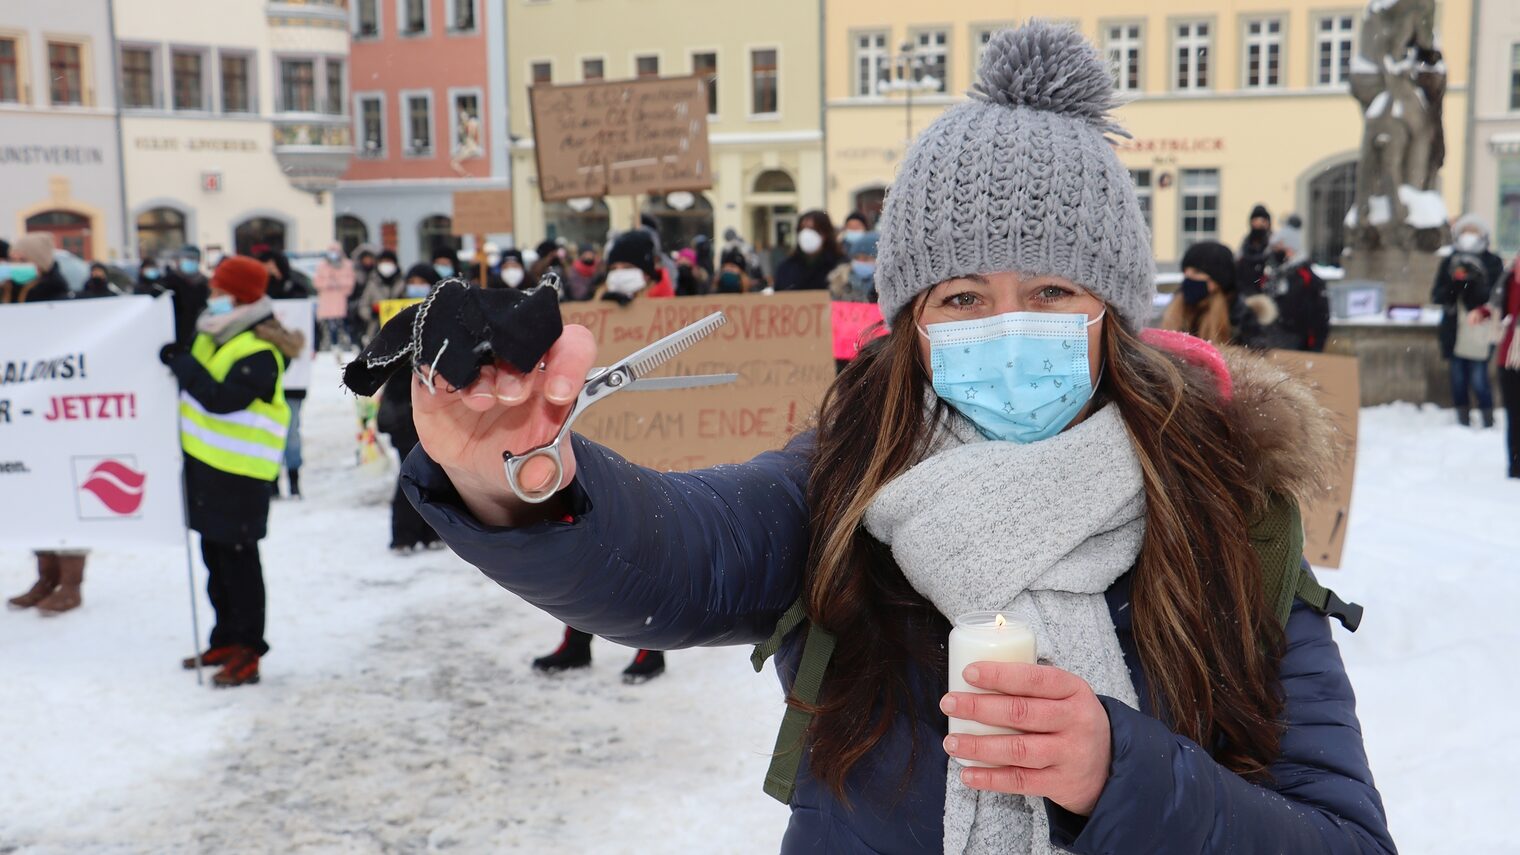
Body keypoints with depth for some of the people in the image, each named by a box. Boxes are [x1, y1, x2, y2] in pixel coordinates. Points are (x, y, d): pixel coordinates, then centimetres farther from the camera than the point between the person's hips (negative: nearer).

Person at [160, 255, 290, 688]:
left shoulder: (260, 353, -19)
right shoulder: (214, 335, 11)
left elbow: (222, 399, -29)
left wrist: (182, 363, -21)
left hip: (238, 472, -10)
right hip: (204, 460, 10)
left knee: (237, 559, -5)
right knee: (215, 554, 17)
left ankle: (247, 652, 3)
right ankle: (226, 640, 29)